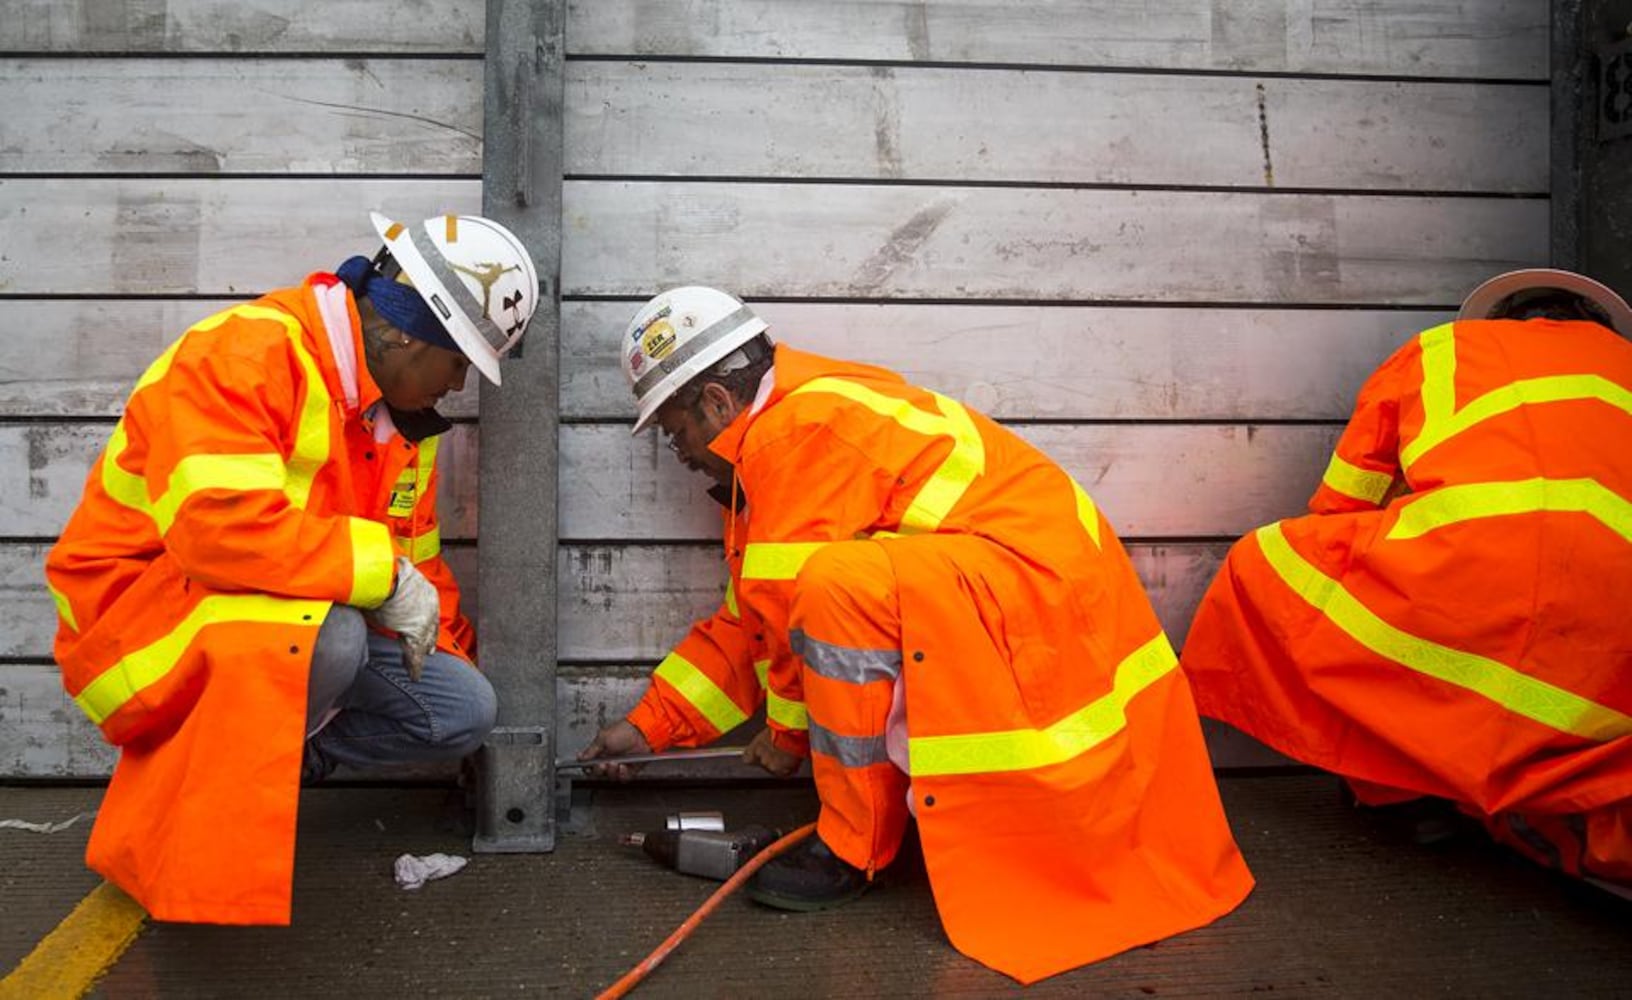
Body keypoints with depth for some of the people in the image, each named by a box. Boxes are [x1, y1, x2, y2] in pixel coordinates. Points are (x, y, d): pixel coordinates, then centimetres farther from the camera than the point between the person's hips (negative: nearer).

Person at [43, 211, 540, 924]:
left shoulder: (402, 417, 6)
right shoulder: (247, 352, -22)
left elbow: (416, 556, 16)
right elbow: (221, 525, -35)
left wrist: (453, 667, 14)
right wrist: (383, 571, -28)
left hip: (307, 625, 8)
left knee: (465, 710, -6)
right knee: (330, 637, -37)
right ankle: (195, 802, -12)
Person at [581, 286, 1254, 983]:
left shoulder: (800, 427, -16)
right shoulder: (789, 423, 16)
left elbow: (792, 602, -16)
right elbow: (748, 619, 18)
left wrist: (787, 731, 1)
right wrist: (648, 726, 19)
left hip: (1043, 579, -11)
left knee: (839, 589, -28)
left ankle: (852, 848, -10)